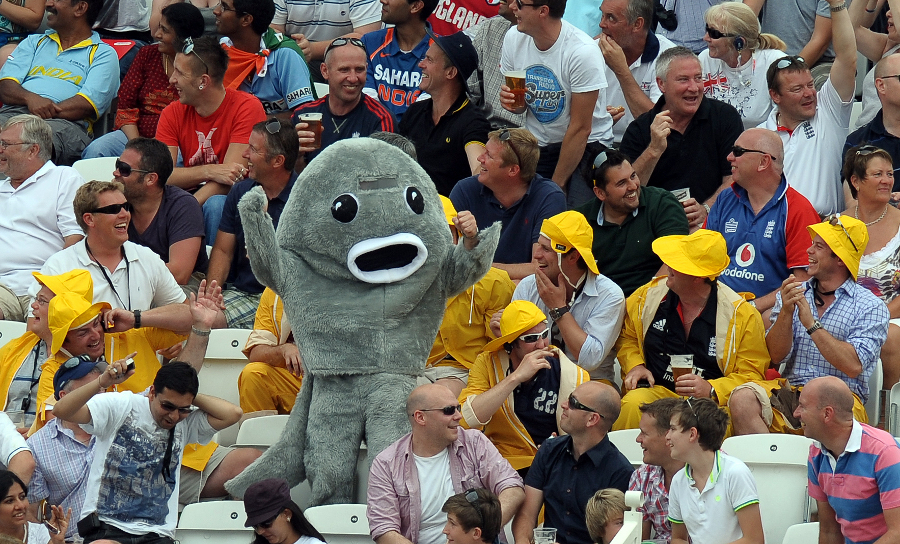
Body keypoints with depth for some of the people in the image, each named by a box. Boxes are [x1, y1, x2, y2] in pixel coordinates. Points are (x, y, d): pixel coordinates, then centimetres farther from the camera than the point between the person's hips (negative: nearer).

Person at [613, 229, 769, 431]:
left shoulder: (742, 315, -4)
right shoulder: (648, 296, 8)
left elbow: (751, 375, -1)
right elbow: (627, 337, 27)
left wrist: (711, 390, -17)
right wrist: (634, 366, 6)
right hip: (656, 390, 3)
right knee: (632, 405, -33)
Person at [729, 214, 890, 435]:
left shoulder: (870, 307, 1)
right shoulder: (793, 294, 16)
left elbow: (853, 366, -12)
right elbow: (776, 356, 7)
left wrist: (811, 324, -14)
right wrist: (786, 313, -10)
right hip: (790, 389, 4)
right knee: (742, 399, -27)